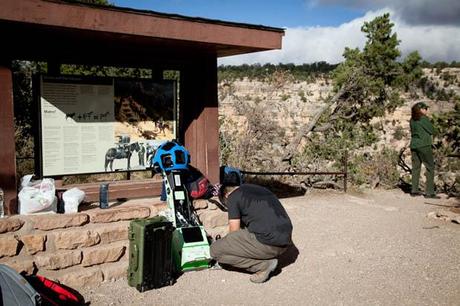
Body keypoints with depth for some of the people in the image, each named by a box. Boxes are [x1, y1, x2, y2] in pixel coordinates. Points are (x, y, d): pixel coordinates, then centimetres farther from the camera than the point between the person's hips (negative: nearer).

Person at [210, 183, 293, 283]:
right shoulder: (259, 188, 23)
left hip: (269, 244, -8)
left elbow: (234, 232, 3)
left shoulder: (232, 198, 0)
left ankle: (264, 264, 0)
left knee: (215, 250, 0)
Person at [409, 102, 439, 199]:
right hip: (424, 145, -7)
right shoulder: (424, 118, -11)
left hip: (414, 145, 7)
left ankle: (414, 191, 13)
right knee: (430, 168, -1)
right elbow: (431, 131, -5)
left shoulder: (412, 120, 10)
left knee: (416, 168, 11)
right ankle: (429, 192, -4)